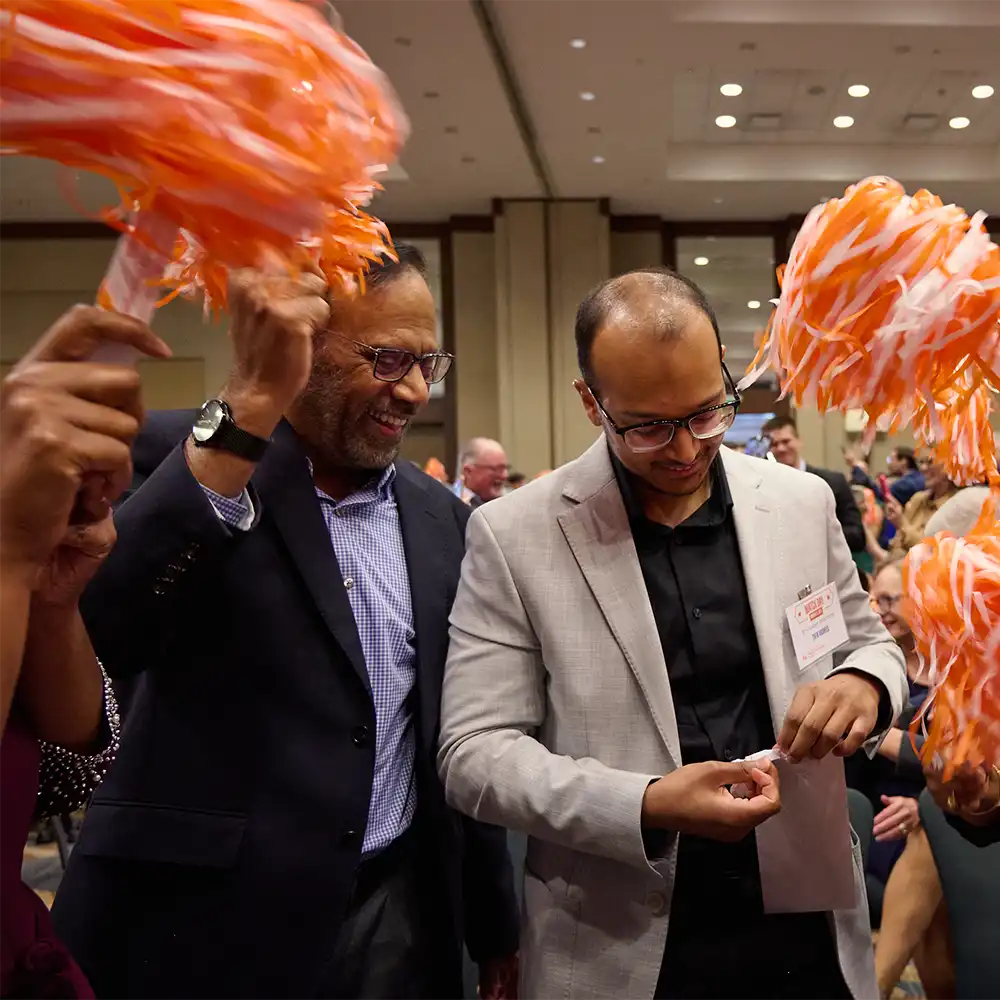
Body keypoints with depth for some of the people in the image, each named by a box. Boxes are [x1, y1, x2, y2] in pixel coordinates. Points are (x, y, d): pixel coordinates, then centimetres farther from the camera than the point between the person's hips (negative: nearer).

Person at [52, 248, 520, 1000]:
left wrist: (495, 929, 13)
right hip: (203, 922, -4)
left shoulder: (441, 517, 5)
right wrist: (253, 399, -30)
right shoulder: (181, 457, -9)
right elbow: (90, 634, -28)